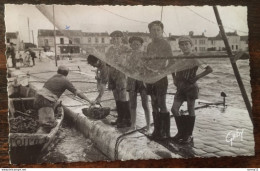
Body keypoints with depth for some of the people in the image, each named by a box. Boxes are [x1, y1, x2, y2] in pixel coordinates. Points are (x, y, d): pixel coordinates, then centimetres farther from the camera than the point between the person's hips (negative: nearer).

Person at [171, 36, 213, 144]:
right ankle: (181, 132, 15)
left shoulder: (194, 58, -7)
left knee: (190, 110, 2)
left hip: (191, 87, -6)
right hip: (180, 87, 6)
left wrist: (197, 77, -12)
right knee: (174, 109, 1)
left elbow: (209, 69, -14)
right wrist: (174, 79, 16)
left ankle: (189, 135, 11)